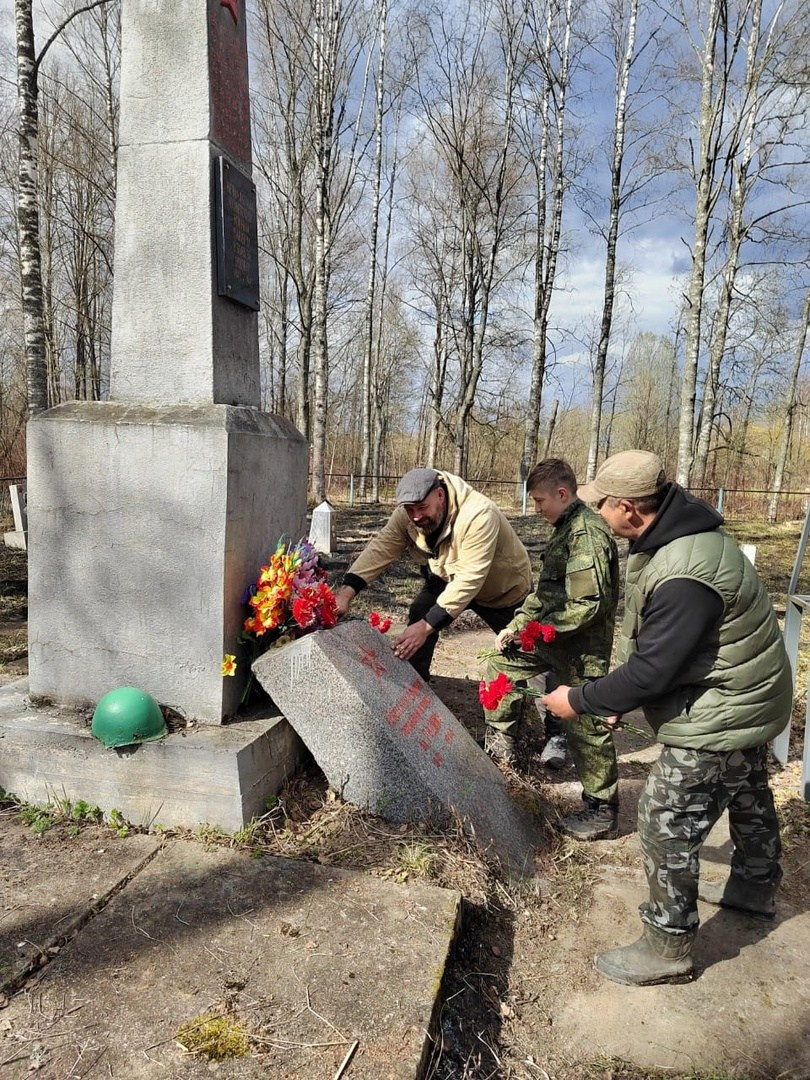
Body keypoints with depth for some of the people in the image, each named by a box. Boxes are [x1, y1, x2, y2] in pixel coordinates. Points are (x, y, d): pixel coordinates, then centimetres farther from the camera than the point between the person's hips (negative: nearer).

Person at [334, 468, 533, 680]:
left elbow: (469, 580, -44)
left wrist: (427, 626, -49)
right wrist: (346, 592, -43)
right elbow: (381, 548, -29)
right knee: (419, 614, -15)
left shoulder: (478, 515, -41)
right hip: (448, 577, 4)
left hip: (504, 586, -4)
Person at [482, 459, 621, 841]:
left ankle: (603, 812, 17)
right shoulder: (565, 529, 11)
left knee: (586, 725, 0)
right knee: (502, 667, 14)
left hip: (582, 648, -10)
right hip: (555, 639, 10)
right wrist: (517, 625, 8)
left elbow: (590, 604, -26)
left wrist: (539, 629, -17)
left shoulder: (587, 533, -21)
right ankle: (501, 749, 28)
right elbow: (545, 590, 17)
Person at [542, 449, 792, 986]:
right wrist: (617, 696, 6)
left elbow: (653, 671, -30)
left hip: (720, 717, -10)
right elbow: (650, 643, 5)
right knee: (748, 797, 30)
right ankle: (755, 887, 55)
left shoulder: (684, 577, -36)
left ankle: (668, 950, 19)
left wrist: (580, 701, -18)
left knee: (667, 827, 0)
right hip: (747, 699, 11)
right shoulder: (677, 532, -3)